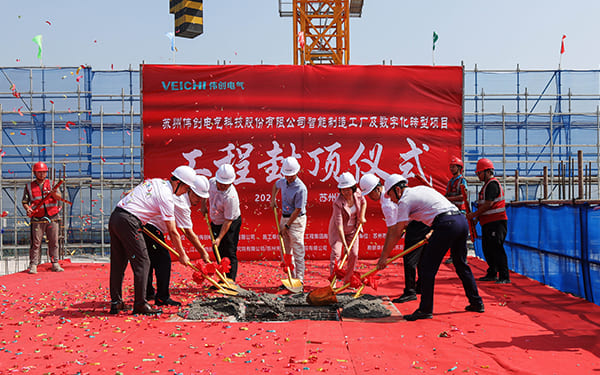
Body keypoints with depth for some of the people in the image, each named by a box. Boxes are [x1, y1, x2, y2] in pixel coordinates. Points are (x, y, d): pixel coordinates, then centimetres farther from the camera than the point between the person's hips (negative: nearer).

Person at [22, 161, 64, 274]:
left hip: (52, 218, 1)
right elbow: (24, 201, 9)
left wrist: (53, 193, -25)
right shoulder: (29, 186, 9)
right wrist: (28, 209, -12)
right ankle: (33, 265, 4)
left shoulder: (51, 184, 10)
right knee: (36, 243, -2)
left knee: (54, 242, 3)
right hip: (37, 219, -1)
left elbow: (59, 197, -3)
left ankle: (55, 264, 11)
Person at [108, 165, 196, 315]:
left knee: (118, 263, 13)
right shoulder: (166, 196, -8)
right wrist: (182, 255, 4)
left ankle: (115, 303, 20)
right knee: (142, 262, -2)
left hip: (115, 215, 9)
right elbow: (172, 231, -6)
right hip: (128, 221, -9)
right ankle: (140, 304, 1)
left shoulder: (157, 182, 17)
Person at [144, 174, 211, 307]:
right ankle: (162, 297, -6)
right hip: (151, 227, -11)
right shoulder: (182, 205, -21)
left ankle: (148, 293, 30)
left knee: (150, 260, 19)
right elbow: (189, 233, -20)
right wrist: (203, 252, -15)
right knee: (163, 260, -9)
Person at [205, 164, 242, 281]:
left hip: (231, 224, -7)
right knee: (218, 252, 12)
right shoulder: (212, 182, -14)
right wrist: (203, 206, 8)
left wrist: (219, 238, -26)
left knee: (229, 254, -7)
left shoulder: (231, 197, -33)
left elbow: (228, 221, -27)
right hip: (216, 222, 7)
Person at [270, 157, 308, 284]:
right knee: (286, 251, 12)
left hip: (297, 220, -8)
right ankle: (291, 277, 21)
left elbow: (298, 210, -19)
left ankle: (299, 279, -2)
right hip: (284, 217, 8)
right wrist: (273, 199, 19)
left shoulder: (301, 188, -20)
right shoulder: (283, 181, 3)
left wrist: (287, 226, -15)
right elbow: (275, 185, 30)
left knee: (297, 251, -6)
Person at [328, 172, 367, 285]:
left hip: (352, 229, 5)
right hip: (338, 231, -5)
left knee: (354, 254, 2)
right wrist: (345, 245, -37)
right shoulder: (338, 202, -31)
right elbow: (339, 225, -34)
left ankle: (347, 281, 17)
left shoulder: (357, 192, -16)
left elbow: (363, 202, 10)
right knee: (336, 253, -15)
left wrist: (362, 217, -3)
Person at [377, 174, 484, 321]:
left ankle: (425, 310, 0)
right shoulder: (421, 188, 26)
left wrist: (383, 257, 6)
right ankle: (476, 303, 30)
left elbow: (396, 233, 1)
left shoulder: (405, 200, 2)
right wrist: (433, 232, 28)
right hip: (462, 219, 9)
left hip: (447, 224, -9)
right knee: (461, 264, 22)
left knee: (427, 267, -2)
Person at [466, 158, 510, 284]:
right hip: (488, 223, 11)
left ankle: (504, 277, -11)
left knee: (497, 249, -12)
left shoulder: (493, 184, -12)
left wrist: (474, 214, -14)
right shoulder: (487, 184, 20)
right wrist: (477, 217, 13)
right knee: (487, 249, 14)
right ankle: (492, 274, 23)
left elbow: (488, 204, -20)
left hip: (496, 222, -11)